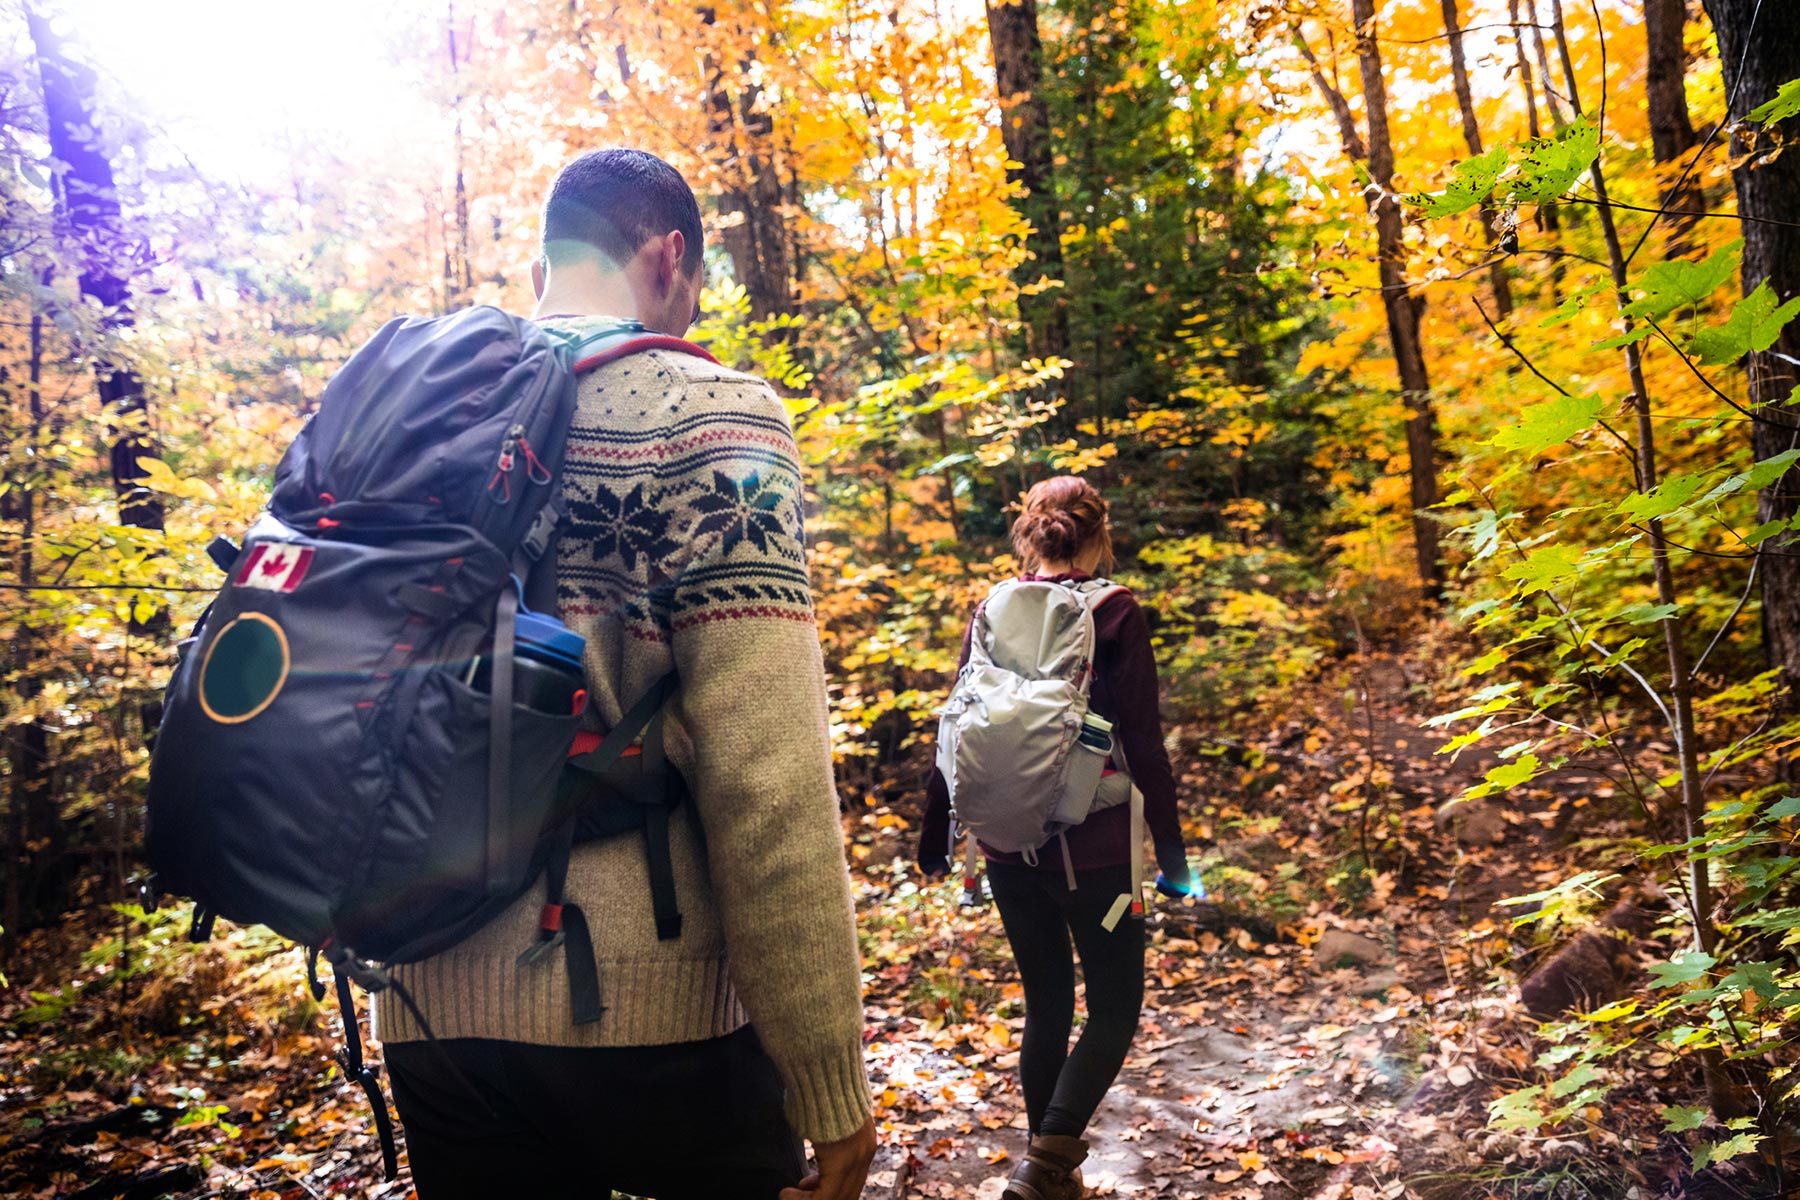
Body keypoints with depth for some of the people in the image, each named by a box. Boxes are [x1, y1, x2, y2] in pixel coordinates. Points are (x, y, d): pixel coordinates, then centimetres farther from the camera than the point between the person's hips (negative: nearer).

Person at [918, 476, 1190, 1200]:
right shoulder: (1114, 616, -8)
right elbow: (1144, 744, -9)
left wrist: (935, 839, 16)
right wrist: (1172, 853, -1)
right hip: (1091, 849, -4)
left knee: (1047, 1004, 18)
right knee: (1114, 1009, 10)